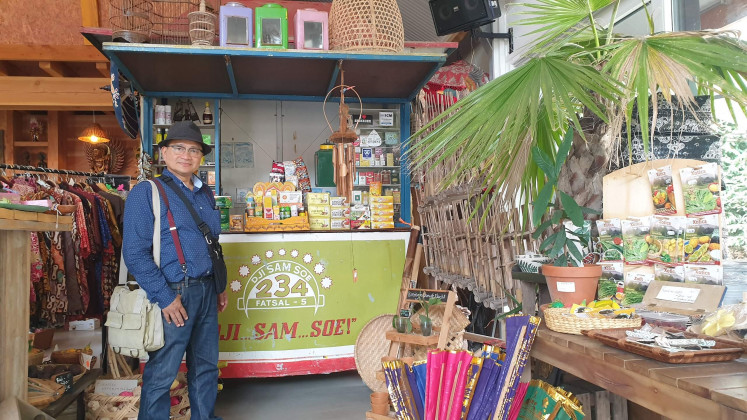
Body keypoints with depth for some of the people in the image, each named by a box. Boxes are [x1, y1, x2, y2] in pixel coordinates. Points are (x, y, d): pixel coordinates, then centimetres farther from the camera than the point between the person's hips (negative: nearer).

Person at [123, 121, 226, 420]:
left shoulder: (205, 194, 13)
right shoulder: (146, 192, -8)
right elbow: (135, 252, -15)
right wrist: (164, 297, -18)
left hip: (206, 292, 7)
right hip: (174, 294, -7)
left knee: (206, 367, 16)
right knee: (161, 373, 4)